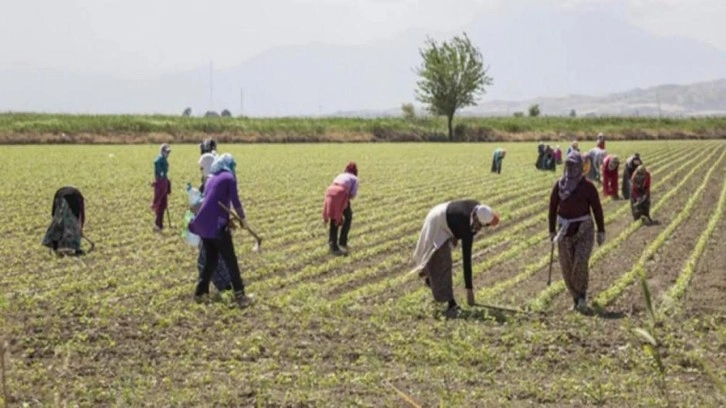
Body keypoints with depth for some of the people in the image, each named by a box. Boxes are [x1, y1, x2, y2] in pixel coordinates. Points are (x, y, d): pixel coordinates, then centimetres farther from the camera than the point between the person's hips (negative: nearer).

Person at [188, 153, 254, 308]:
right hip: (217, 225, -7)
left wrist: (227, 220, 23)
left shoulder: (211, 178, 20)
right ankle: (240, 296, -4)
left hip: (203, 223, 7)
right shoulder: (229, 178, -1)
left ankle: (200, 292, 20)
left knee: (211, 259, 19)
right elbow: (235, 201, -7)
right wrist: (243, 219, 5)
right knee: (230, 261, -2)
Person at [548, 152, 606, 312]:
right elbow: (553, 207, 8)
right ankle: (576, 298, 17)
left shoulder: (587, 186, -6)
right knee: (567, 267, 3)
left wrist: (601, 231, -4)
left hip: (584, 229, -3)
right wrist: (552, 230, 7)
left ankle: (582, 294, 2)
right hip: (565, 230, 3)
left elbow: (597, 208, -3)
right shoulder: (559, 185, 2)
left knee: (581, 263, -18)